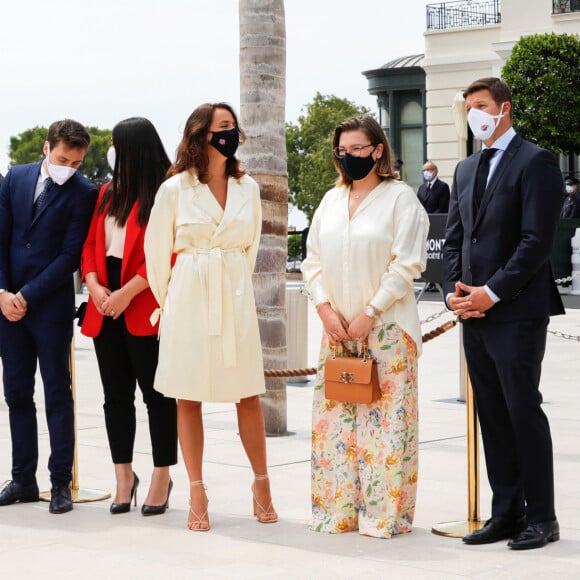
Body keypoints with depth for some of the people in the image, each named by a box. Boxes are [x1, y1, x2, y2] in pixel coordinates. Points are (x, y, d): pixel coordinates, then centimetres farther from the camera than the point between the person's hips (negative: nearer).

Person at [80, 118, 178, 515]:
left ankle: (162, 479, 9)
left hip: (145, 309, -7)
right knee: (116, 395, 9)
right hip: (105, 310, 7)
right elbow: (91, 244, 14)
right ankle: (124, 477, 17)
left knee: (156, 394, 0)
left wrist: (128, 292, -17)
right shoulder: (108, 194, 16)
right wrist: (93, 284, -3)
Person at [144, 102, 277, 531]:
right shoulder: (175, 189, -2)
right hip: (189, 299, -2)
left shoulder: (247, 188, 7)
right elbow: (157, 252, 6)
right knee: (189, 396, 2)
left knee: (248, 394, 3)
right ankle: (197, 495, 9)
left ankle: (261, 484, 16)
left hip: (236, 298, 2)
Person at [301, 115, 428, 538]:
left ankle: (385, 513, 4)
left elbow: (407, 265, -10)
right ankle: (339, 510, 15)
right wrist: (326, 309, -3)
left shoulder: (400, 197, -4)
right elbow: (313, 260, 12)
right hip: (338, 328, 6)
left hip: (386, 327, -5)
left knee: (385, 421, -3)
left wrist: (368, 315, -12)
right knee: (334, 421, 7)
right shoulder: (332, 200, 12)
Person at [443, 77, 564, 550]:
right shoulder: (466, 170, 18)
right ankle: (506, 513, 14)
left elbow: (538, 240, -13)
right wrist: (455, 291, 2)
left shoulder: (535, 162, -5)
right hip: (475, 314, 7)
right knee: (492, 417, 8)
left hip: (516, 312, -7)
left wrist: (492, 293, -15)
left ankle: (541, 517, 4)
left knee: (524, 412, -5)